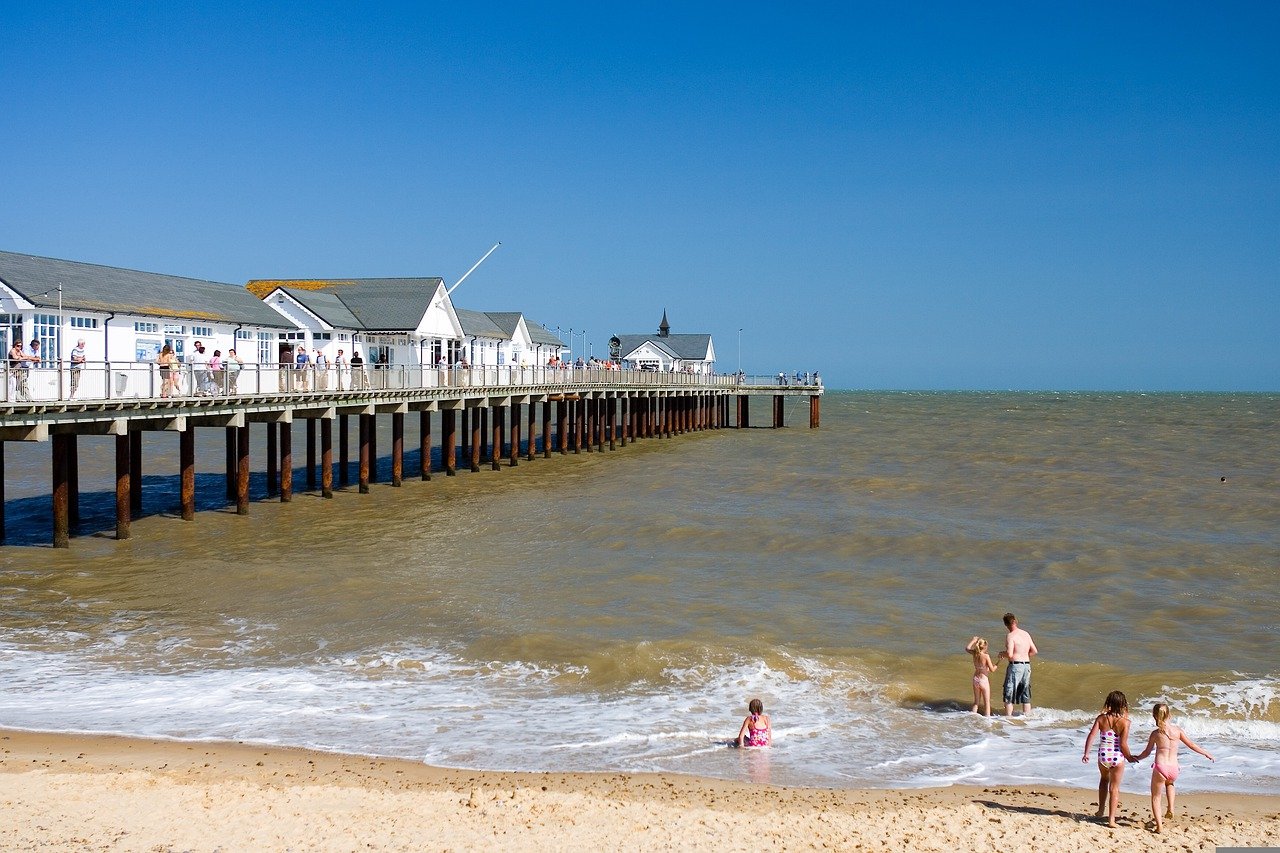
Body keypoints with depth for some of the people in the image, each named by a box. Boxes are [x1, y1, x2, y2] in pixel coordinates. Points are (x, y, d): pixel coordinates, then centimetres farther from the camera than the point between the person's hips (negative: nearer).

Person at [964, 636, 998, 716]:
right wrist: (996, 666, 3)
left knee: (976, 702, 17)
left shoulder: (975, 654, -4)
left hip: (975, 679, 6)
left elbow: (967, 648, 15)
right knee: (987, 703, 5)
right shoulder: (986, 656, -17)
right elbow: (992, 670, -14)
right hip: (984, 680, -6)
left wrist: (973, 640, 21)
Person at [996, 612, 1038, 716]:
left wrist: (1002, 654, 0)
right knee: (1025, 696, 16)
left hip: (1015, 665, -7)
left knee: (1009, 695, 2)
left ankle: (1008, 717, 2)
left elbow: (1009, 654, -20)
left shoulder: (1010, 636, -12)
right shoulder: (1026, 634, 9)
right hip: (1027, 665, 7)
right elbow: (1034, 651, 12)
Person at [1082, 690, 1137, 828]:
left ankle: (1101, 810, 37)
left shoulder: (1101, 718, -6)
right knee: (1114, 788, 9)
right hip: (1117, 757, -2)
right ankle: (1111, 819, 7)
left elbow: (1091, 736, -11)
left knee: (1104, 780, 30)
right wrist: (1129, 757, 3)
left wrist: (1086, 753, -3)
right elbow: (1123, 744, -14)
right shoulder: (1124, 722, -13)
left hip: (1103, 756, 2)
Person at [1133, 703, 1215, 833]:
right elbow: (1191, 745, 12)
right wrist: (1206, 754, 27)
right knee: (1169, 783, 39)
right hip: (1173, 769, 3)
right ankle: (1170, 809, 24)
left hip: (1160, 768, -3)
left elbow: (1147, 752, 7)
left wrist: (1136, 758, 26)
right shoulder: (1177, 731, 3)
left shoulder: (1156, 733, -1)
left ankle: (1159, 825, 4)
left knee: (1155, 797, 14)